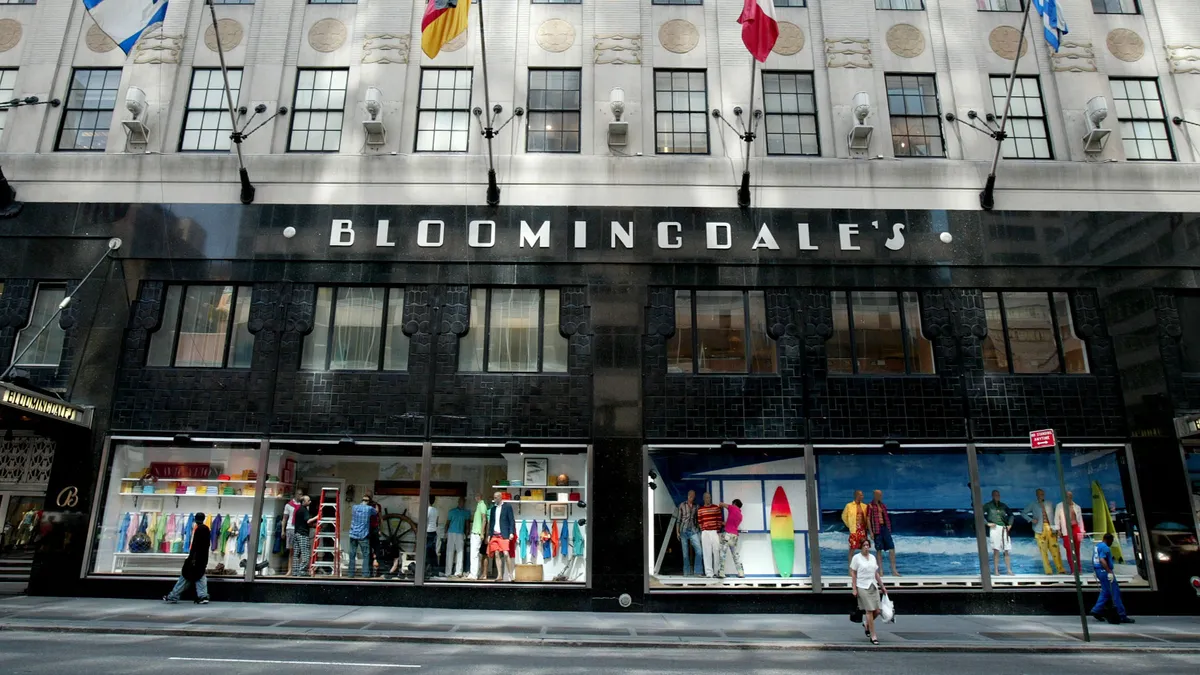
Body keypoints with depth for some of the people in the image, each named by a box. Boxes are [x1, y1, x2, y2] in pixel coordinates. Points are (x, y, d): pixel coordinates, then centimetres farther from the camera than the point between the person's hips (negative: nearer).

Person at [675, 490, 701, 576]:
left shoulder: (696, 506, 9)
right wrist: (677, 532, 1)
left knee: (698, 550, -13)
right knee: (685, 552, 2)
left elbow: (698, 520, 11)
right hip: (684, 530, -1)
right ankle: (686, 572, 10)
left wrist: (699, 530, 3)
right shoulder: (682, 505, 4)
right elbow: (678, 519, 6)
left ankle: (698, 572, -8)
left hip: (693, 530, 1)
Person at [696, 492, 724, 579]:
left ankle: (717, 571, 10)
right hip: (705, 533, 0)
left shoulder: (716, 508, 6)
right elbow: (699, 522, 6)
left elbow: (719, 520, 4)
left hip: (715, 532, 0)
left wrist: (719, 530, -3)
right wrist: (702, 531, 0)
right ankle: (709, 572, 0)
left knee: (716, 551, 0)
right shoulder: (700, 510, 6)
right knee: (707, 553, -2)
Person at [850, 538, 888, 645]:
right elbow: (853, 574, -5)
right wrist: (854, 589, -9)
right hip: (863, 587, -5)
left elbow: (876, 573, 17)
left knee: (877, 611, 2)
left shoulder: (872, 557, 12)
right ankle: (873, 636, 3)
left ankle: (867, 626, 30)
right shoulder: (856, 558, -4)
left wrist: (882, 586, 16)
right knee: (869, 610, -5)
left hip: (874, 587, 5)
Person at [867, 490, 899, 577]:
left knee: (892, 548, -1)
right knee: (879, 550, 0)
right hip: (877, 529, -5)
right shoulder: (870, 506, -2)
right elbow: (868, 519, -5)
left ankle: (894, 570, 4)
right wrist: (871, 532, -10)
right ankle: (880, 571, 7)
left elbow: (886, 518, 18)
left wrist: (889, 529, 13)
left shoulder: (883, 505, 15)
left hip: (885, 528, 5)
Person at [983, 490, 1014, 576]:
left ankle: (1009, 570, 11)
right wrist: (987, 523, -9)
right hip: (995, 529, -3)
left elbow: (1010, 514, 25)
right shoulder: (988, 505, 3)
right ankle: (996, 571, -1)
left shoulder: (1003, 505, 14)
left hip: (1004, 529, 4)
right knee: (996, 550, -6)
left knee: (1006, 551, 3)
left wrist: (1010, 524, 13)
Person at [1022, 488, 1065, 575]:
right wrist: (1031, 520, -6)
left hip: (1050, 527, 2)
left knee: (1055, 549, -2)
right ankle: (1048, 570, 1)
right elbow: (1023, 513, 8)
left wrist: (1055, 528, 1)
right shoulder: (1033, 504, 6)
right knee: (1043, 550, -2)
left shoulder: (1048, 504, 14)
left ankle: (1060, 569, 2)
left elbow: (1052, 516, 10)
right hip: (1040, 529, -2)